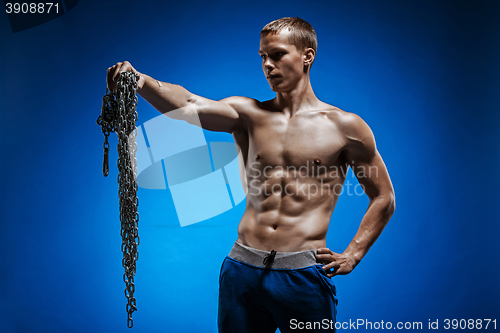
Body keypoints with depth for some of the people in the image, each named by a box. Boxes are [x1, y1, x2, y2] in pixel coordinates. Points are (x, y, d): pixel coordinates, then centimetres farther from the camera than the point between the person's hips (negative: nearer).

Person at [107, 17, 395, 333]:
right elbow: (188, 106, -15)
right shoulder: (247, 114, 4)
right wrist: (139, 81, -32)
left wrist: (353, 254, 1)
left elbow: (384, 197, 8)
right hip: (242, 269, 2)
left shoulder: (344, 126, 1)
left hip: (303, 275, -1)